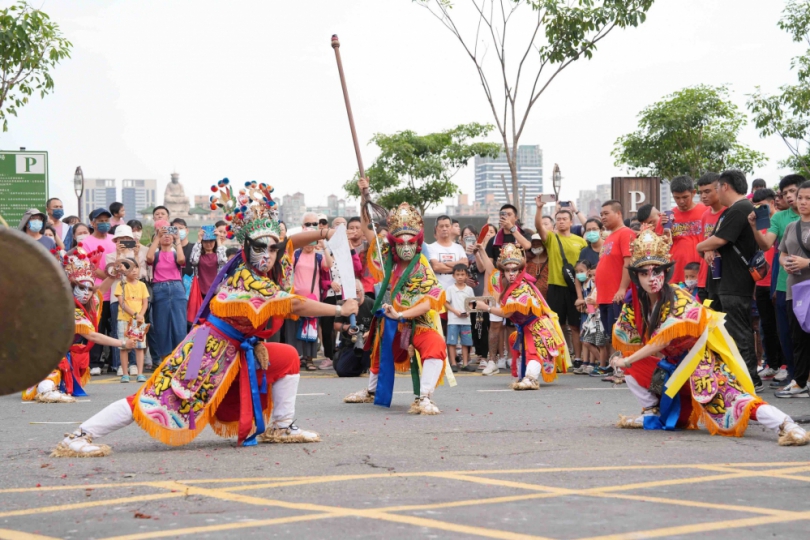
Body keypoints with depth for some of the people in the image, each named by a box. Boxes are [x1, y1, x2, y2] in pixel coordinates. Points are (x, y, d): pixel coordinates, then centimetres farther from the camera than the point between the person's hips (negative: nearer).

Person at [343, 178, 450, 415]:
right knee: (380, 351, 28)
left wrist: (401, 314, -35)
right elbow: (367, 229, 5)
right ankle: (371, 391, 55)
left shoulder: (423, 270, -17)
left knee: (435, 346, -35)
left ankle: (424, 399, -39)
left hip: (417, 324, -6)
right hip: (389, 323, 7)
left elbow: (427, 304, -25)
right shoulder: (387, 259, -3)